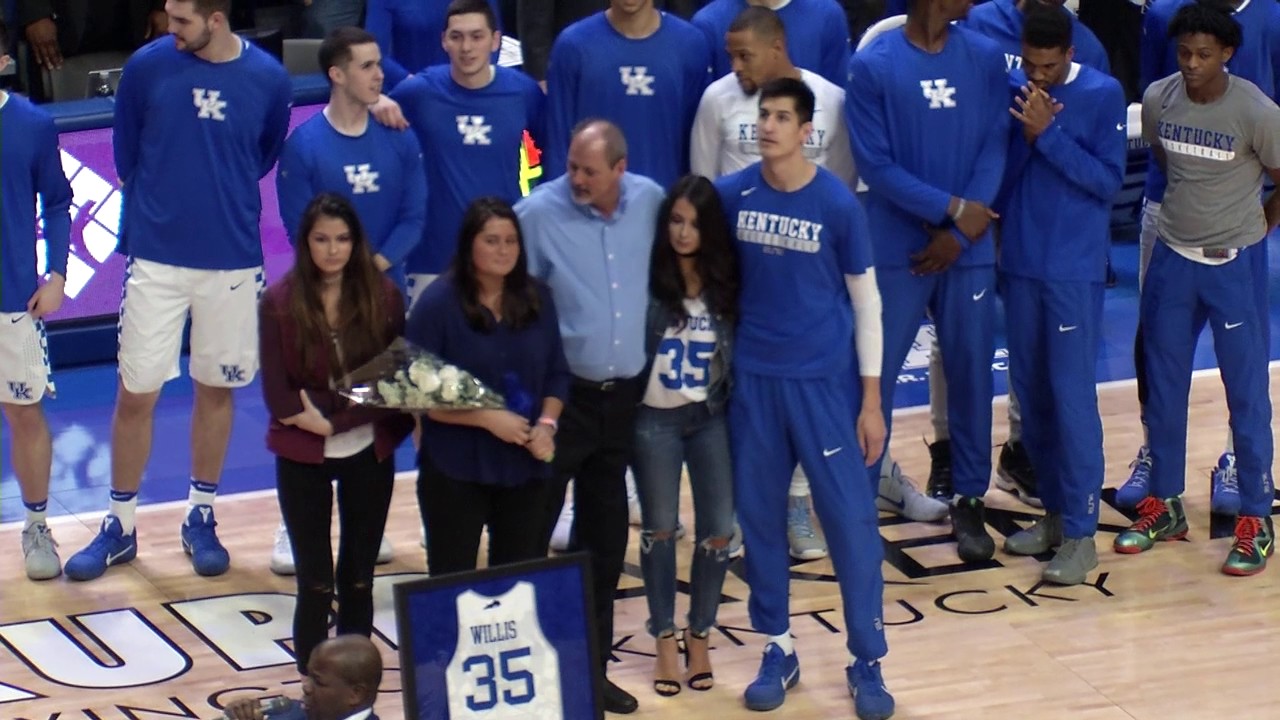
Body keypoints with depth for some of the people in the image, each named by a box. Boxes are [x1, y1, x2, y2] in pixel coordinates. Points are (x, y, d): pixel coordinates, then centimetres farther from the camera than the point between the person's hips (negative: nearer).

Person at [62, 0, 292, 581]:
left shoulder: (268, 80, -7)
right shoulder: (148, 66, -9)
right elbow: (125, 153, 6)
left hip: (233, 260, 1)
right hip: (156, 257, -1)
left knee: (216, 390, 12)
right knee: (136, 394, 3)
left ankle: (201, 519, 26)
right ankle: (120, 525, 16)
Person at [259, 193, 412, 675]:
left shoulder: (383, 296, -5)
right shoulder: (279, 302, -9)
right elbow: (278, 397, -9)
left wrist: (332, 420, -16)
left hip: (368, 452, 2)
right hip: (303, 457, -2)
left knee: (358, 579, 10)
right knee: (316, 584, 2)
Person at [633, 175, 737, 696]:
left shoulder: (727, 283, -1)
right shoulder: (649, 280, -10)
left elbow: (739, 350, 5)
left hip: (712, 419, 2)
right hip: (654, 419, -2)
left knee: (718, 531, 2)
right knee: (660, 530, 7)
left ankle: (700, 635, 19)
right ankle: (664, 639, 20)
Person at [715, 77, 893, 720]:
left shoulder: (838, 204, -9)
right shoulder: (731, 196, -3)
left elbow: (866, 304, -2)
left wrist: (871, 400, -4)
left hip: (826, 380, -2)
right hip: (753, 378, 2)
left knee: (850, 518, -1)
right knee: (759, 516, 9)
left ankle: (866, 661, 8)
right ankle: (777, 650, 22)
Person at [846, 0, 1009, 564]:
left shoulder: (985, 59, 1)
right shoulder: (872, 66, -9)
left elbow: (994, 150, -1)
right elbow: (875, 165, -10)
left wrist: (957, 234, -10)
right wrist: (952, 209, -14)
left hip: (968, 250, 3)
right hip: (894, 251, -3)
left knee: (971, 375, 8)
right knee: (873, 377, 1)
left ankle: (969, 502, 21)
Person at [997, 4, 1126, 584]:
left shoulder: (1103, 95, -8)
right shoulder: (1010, 91, 1)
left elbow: (1109, 181, -12)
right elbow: (997, 171, 2)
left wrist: (1048, 134, -19)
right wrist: (1025, 133, -16)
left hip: (1075, 270, -4)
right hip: (1019, 264, 5)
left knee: (1072, 395, -6)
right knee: (1031, 391, 11)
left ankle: (1080, 531, -2)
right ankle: (1054, 510, 24)